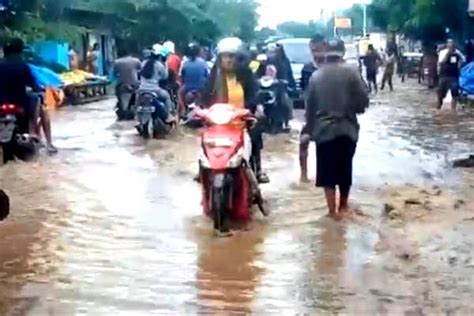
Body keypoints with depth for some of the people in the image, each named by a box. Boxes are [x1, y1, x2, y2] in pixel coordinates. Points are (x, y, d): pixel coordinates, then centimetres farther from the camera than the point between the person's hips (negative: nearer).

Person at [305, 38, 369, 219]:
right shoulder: (351, 72, -4)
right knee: (345, 169, 15)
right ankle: (343, 206, 27)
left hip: (323, 130, 1)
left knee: (327, 171, 7)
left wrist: (310, 128, 17)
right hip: (347, 129, 0)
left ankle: (332, 211, 6)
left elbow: (309, 106, 7)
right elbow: (363, 100, -7)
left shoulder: (316, 75, 3)